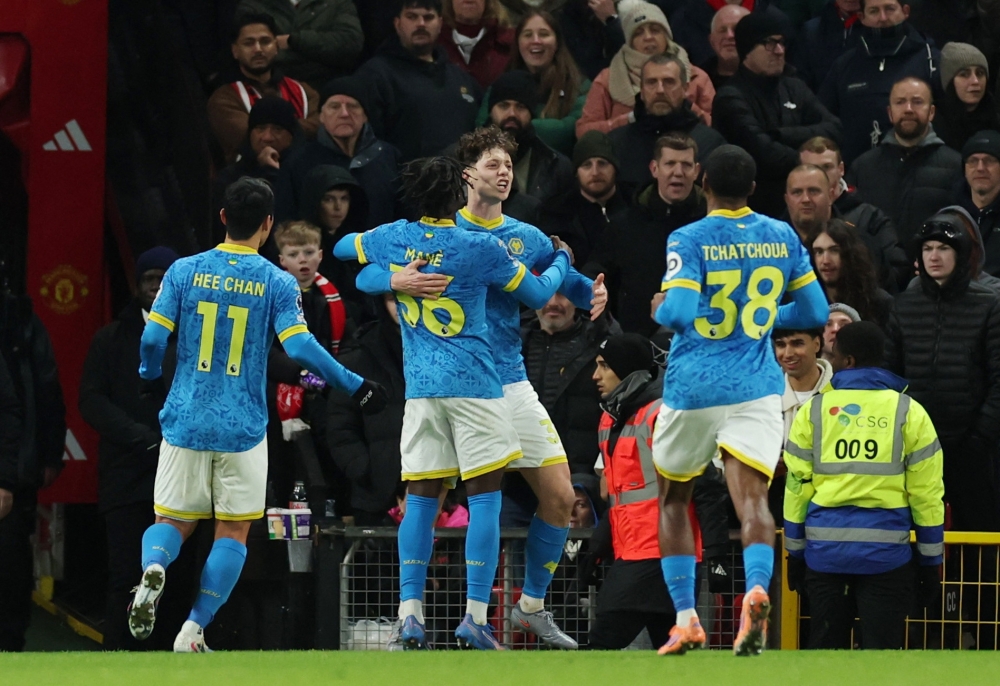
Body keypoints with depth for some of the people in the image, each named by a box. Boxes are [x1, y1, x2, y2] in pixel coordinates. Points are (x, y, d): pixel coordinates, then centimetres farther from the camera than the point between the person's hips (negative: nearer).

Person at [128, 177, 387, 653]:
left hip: (185, 422, 2)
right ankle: (193, 630, 1)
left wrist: (149, 378, 18)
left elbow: (153, 338, -3)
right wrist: (356, 387, -2)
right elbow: (301, 348, -12)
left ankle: (153, 566, -23)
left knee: (173, 521, 11)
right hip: (242, 430, -1)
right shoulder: (277, 284, -4)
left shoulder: (184, 271, 0)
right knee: (233, 531, 9)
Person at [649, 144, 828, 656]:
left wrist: (659, 309, 4)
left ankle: (686, 619, 10)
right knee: (752, 497, -10)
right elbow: (814, 312, 13)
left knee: (673, 502, 17)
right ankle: (757, 588, -39)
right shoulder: (782, 237, 7)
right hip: (755, 390, 2)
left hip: (692, 390, -2)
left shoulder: (689, 241, -7)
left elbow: (677, 313, -18)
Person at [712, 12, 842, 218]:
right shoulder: (732, 99, -8)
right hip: (757, 207, -5)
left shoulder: (794, 88, 13)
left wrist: (783, 135, -12)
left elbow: (833, 129, 0)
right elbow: (765, 154, -18)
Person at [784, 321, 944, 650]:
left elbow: (797, 487, 5)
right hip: (886, 552, -1)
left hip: (825, 547, 1)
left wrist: (795, 553, 14)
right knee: (881, 648, -1)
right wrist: (931, 561, 8)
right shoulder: (909, 412, 1)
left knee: (825, 647, 9)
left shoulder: (814, 410, 3)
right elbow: (926, 493, 1)